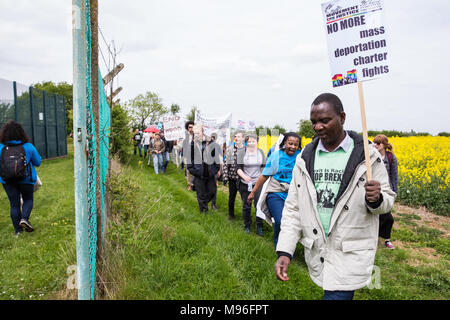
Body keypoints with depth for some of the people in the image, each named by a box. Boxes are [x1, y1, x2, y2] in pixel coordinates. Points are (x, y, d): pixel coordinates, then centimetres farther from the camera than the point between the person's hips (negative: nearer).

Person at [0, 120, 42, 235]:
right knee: (28, 199, 19)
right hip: (26, 179, -1)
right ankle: (24, 218, -6)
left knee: (14, 204, 10)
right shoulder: (28, 147, -10)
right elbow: (37, 162, 0)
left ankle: (17, 230, 15)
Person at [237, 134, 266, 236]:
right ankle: (247, 225, 26)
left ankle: (259, 226, 7)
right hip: (245, 184, -1)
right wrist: (244, 176, -23)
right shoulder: (242, 152, -1)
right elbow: (239, 168, -6)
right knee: (246, 205, 9)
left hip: (258, 182, 1)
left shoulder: (261, 152, 7)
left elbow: (264, 167, 12)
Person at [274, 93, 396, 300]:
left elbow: (387, 200, 2)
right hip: (316, 252, 4)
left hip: (350, 254, -3)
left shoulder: (366, 156, -6)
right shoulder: (305, 159, 2)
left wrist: (376, 199, -22)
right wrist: (284, 251, -5)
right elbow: (293, 208, 4)